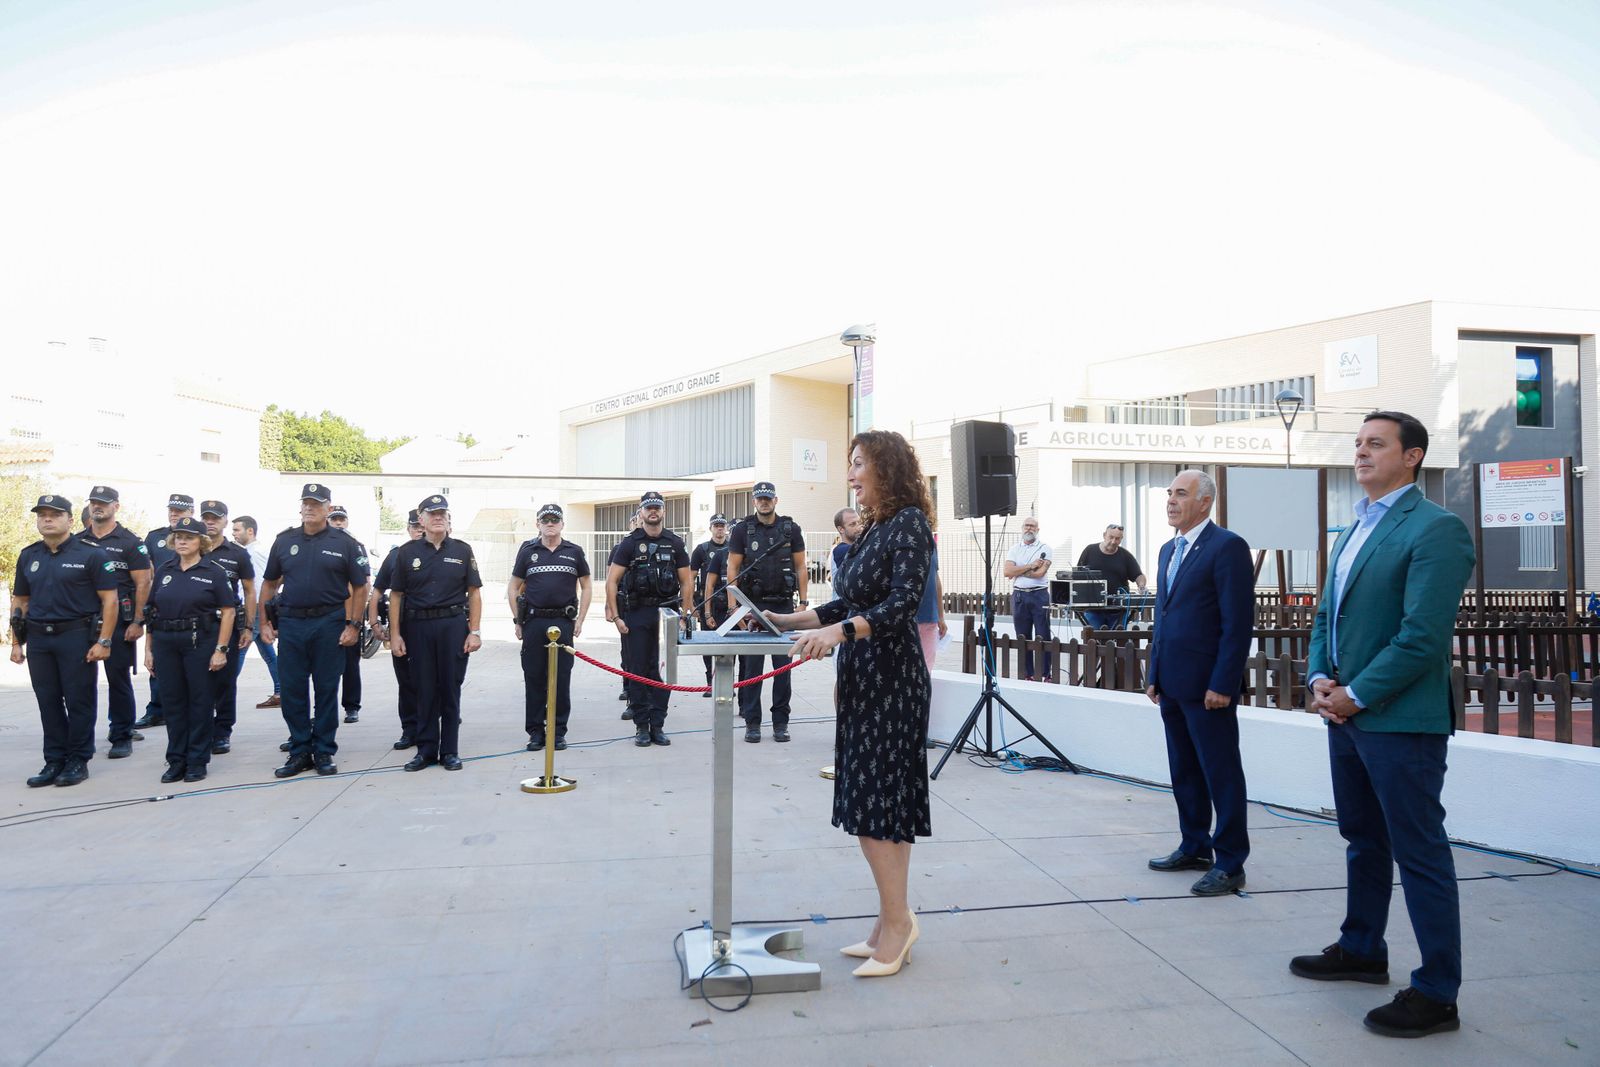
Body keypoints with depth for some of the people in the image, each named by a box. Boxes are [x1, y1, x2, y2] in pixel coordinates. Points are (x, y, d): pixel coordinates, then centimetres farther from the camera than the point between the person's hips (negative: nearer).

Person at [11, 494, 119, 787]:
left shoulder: (91, 554, -5)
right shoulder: (28, 556, 11)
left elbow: (109, 599, -7)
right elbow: (20, 601, 16)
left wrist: (104, 641, -13)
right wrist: (16, 642, 10)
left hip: (77, 635, -5)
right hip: (38, 639, 5)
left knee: (79, 701, 1)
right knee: (48, 702, 10)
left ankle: (78, 761, 12)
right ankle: (54, 760, 19)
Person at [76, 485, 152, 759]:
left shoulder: (130, 542, -1)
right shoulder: (77, 541, 10)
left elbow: (143, 583, -5)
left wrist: (138, 622, -11)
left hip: (119, 621, -4)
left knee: (119, 677, 0)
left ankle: (122, 736, 9)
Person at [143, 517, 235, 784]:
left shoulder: (214, 572, -1)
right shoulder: (163, 571, 10)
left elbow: (228, 611, -5)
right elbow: (151, 611, 11)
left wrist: (221, 649, -12)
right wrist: (148, 649, 6)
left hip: (201, 642, -4)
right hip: (166, 643, 4)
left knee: (201, 701, 2)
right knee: (172, 701, 8)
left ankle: (197, 761, 12)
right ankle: (176, 760, 18)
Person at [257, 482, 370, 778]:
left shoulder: (344, 542, 1)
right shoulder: (284, 541, 8)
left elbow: (360, 587, 1)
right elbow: (269, 584, 15)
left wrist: (354, 625, -6)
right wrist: (265, 622, 8)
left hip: (329, 624, -3)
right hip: (291, 623, 3)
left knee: (326, 690, 4)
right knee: (292, 690, 6)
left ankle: (324, 753, 15)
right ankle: (299, 751, 18)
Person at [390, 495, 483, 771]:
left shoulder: (462, 550, 6)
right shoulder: (407, 552, 6)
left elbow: (474, 593, 4)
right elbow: (396, 595, 6)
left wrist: (474, 631, -3)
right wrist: (395, 634, -1)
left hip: (453, 625, -1)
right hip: (418, 626, 1)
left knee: (450, 690, 4)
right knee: (424, 690, 6)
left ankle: (450, 751, 13)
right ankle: (426, 750, 16)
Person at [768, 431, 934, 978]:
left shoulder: (910, 523, -11)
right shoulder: (872, 529, 15)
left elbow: (901, 604, -20)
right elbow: (845, 605, 17)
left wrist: (837, 632, -30)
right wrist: (786, 621, 11)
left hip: (891, 677, -9)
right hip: (864, 677, 9)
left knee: (872, 800, -7)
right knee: (885, 802, 11)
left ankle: (896, 919, 5)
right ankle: (893, 923, 19)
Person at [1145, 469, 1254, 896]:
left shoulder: (1227, 547, -11)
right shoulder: (1169, 550, 15)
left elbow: (1238, 622, -15)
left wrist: (1222, 684, -18)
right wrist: (1155, 675, 16)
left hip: (1207, 685, -8)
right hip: (1173, 684, 8)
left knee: (1221, 775, 2)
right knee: (1184, 772, 16)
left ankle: (1230, 863, 11)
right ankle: (1194, 848, 28)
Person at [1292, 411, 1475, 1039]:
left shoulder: (1435, 529, -13)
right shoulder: (1355, 530, 15)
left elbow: (1422, 635, -19)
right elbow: (1327, 614, 17)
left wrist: (1357, 695, -15)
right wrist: (1320, 678, 1)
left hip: (1400, 720, -8)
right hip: (1346, 714, 9)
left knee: (1420, 855, 2)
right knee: (1363, 841, 20)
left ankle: (1436, 994, 14)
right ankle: (1361, 951, 35)